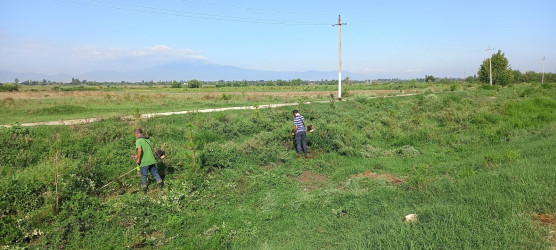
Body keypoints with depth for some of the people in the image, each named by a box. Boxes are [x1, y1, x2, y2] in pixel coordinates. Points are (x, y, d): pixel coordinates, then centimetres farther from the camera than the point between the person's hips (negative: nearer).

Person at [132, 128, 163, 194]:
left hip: (144, 162, -6)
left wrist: (138, 159, -13)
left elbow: (140, 150, -25)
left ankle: (144, 188, 22)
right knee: (154, 172, 22)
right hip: (151, 160, 6)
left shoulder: (138, 140, -11)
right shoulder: (147, 139, 12)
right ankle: (160, 182, 27)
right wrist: (136, 156, 23)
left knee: (143, 175, 11)